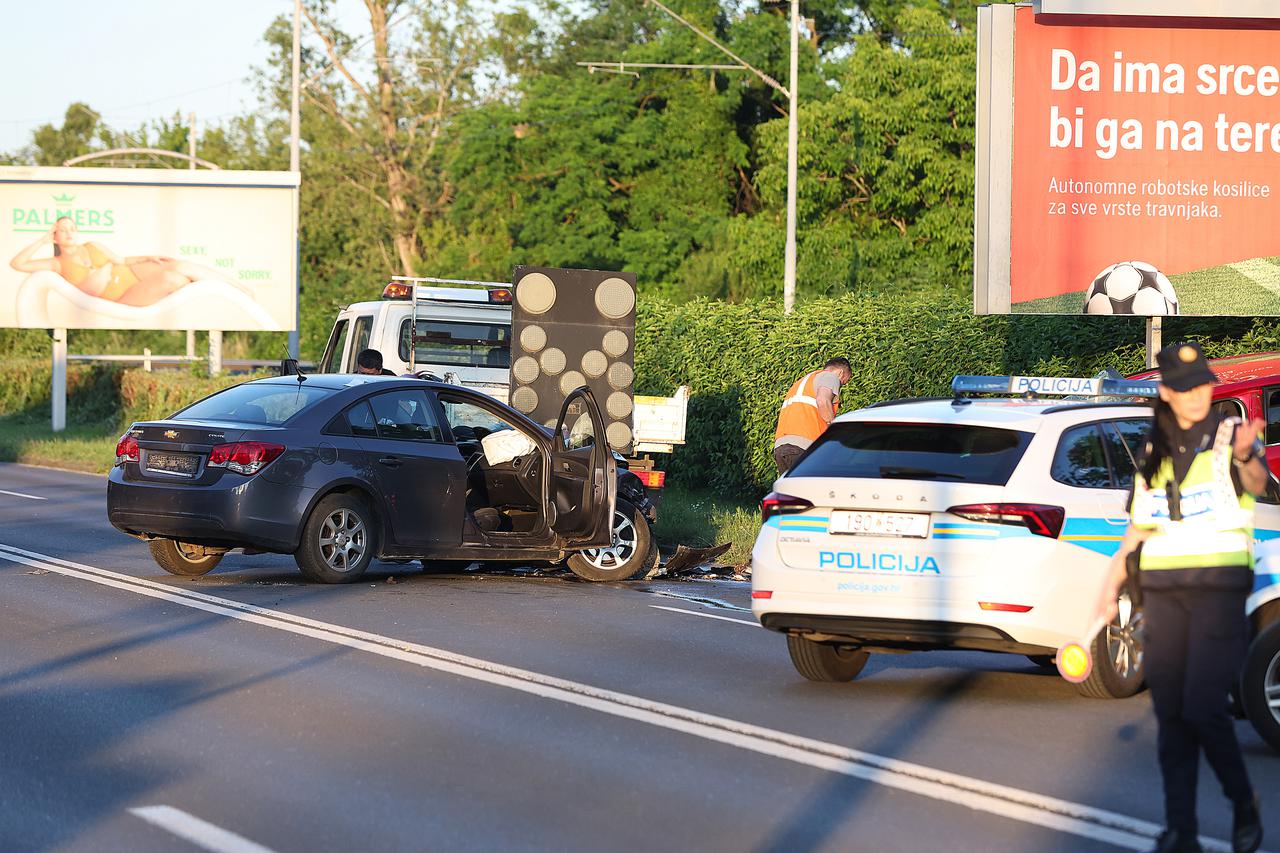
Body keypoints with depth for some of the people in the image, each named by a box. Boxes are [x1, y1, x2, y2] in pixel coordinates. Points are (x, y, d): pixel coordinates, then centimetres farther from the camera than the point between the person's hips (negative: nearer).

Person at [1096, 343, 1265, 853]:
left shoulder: (1230, 434, -4)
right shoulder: (1154, 452, 13)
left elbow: (1256, 484, -26)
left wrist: (1246, 457, -48)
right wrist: (1112, 583, 14)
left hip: (1218, 586, -5)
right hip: (1163, 589, 5)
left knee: (1203, 708, -13)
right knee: (1170, 715, 3)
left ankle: (1244, 805, 9)